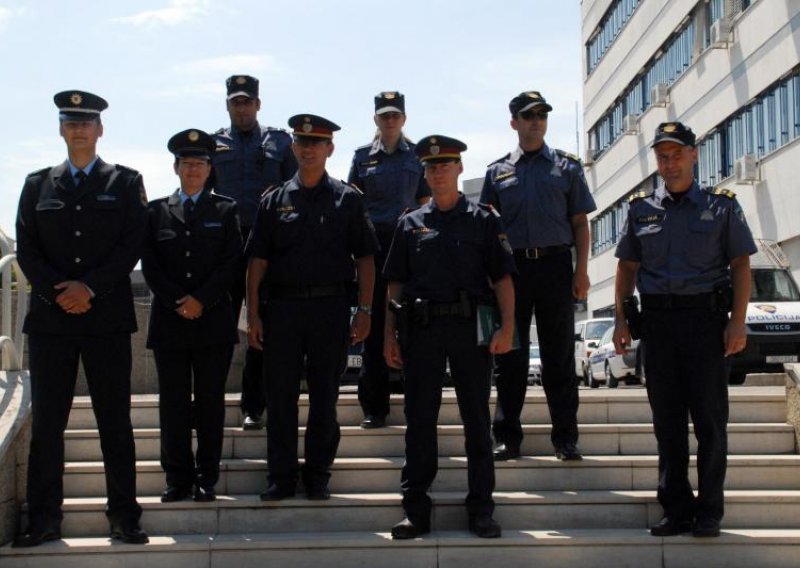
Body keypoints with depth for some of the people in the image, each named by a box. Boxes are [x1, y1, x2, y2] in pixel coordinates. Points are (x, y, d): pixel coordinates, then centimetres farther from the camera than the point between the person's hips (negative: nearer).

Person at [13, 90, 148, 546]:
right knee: (47, 421, 3)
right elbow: (27, 250, 6)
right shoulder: (38, 184, 13)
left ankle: (124, 516, 9)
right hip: (50, 318, 2)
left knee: (116, 420, 2)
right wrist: (59, 293, -9)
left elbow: (132, 245, -2)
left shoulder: (126, 182, 7)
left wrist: (89, 287, -12)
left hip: (107, 318, -2)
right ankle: (44, 519, 10)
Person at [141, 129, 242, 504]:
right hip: (168, 320, 1)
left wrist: (201, 300, -10)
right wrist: (177, 302, -8)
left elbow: (231, 262, 0)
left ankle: (207, 478, 10)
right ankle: (178, 477, 10)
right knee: (173, 402, 3)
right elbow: (149, 265, 4)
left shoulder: (225, 210, 8)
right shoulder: (156, 211, 11)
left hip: (213, 320, -1)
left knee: (210, 401, 2)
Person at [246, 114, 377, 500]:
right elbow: (258, 261, 6)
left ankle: (318, 476, 17)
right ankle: (281, 477, 14)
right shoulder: (274, 201, 8)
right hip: (282, 306, 1)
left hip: (330, 307, -1)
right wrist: (253, 314, -1)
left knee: (325, 397, 6)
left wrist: (364, 311, -3)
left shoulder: (347, 199, 5)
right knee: (280, 396, 4)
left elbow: (365, 259, 4)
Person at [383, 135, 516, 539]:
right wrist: (390, 335, 4)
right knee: (419, 418, 3)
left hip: (470, 326, -1)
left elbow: (502, 277, 2)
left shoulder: (484, 221, 8)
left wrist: (507, 326, -11)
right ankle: (415, 510, 9)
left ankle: (481, 509, 11)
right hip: (421, 328, 2)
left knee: (476, 418, 3)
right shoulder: (410, 224, 13)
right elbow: (395, 283, 12)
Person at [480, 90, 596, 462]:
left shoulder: (566, 167, 9)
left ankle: (565, 437, 8)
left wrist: (581, 271, -3)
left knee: (559, 356, 2)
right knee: (510, 355, 4)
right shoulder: (498, 172, 12)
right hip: (512, 267, 1)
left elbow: (580, 223, 6)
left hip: (555, 265, -1)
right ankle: (507, 437, 10)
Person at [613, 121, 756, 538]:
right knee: (666, 417, 6)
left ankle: (709, 511, 8)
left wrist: (738, 321, -9)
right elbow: (627, 267, 14)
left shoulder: (721, 206, 3)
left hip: (705, 316, -3)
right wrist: (620, 319, 5)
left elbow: (740, 264, 1)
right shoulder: (641, 209, 11)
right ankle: (676, 508, 15)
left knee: (709, 416, -1)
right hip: (657, 319, 3)